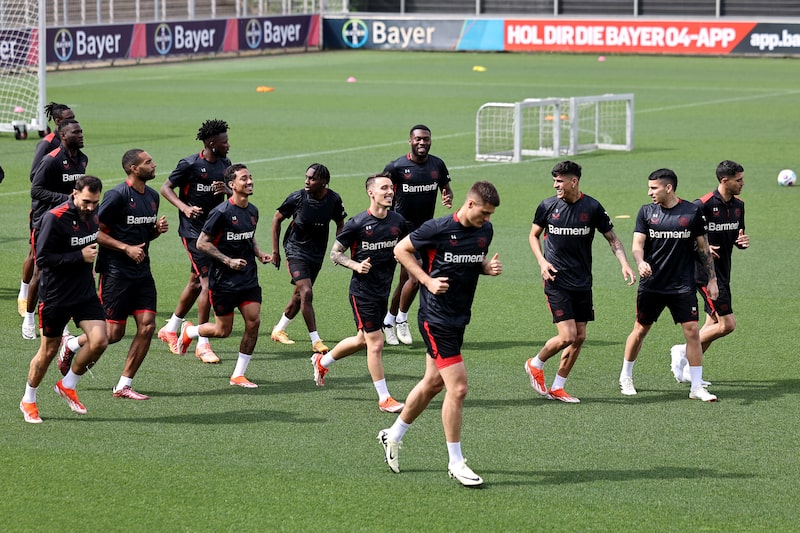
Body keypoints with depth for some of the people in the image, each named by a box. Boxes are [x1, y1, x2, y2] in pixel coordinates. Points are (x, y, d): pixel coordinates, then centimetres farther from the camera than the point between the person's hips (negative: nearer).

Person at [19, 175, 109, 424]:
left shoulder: (92, 214, 2)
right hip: (56, 295, -6)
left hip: (85, 292, 6)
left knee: (99, 341, -10)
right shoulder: (54, 218, -20)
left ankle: (67, 385, 14)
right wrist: (80, 256, -22)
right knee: (49, 350, 5)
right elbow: (42, 259, -21)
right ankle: (28, 400, 27)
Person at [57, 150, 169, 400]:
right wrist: (127, 248, -19)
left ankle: (123, 386, 4)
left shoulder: (152, 196, 11)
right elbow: (95, 232, -14)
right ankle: (70, 344, 23)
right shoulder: (117, 196, -14)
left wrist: (158, 229, 2)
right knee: (114, 333, -5)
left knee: (147, 326, -4)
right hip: (116, 273, -7)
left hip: (142, 272, 7)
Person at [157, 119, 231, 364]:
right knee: (208, 282, -13)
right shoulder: (189, 164, -12)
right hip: (193, 230, -8)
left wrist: (226, 190, -8)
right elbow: (166, 188, -6)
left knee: (196, 282, 16)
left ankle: (170, 329, 35)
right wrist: (185, 207, -21)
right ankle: (202, 344, -7)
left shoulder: (225, 164, 8)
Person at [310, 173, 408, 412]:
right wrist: (356, 265, -22)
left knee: (362, 340, 19)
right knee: (376, 343, -7)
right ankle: (384, 398, 2)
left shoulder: (398, 221, 0)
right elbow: (335, 253, -6)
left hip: (384, 290, 7)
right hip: (362, 291, -7)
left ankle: (322, 361, 44)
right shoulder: (358, 223, -15)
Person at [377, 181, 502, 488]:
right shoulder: (438, 229, -17)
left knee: (433, 383, 19)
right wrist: (428, 280, -13)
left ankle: (393, 436, 39)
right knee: (457, 387, -11)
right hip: (436, 318, -8)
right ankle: (455, 463, -1)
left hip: (459, 318, 8)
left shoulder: (485, 231, 3)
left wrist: (489, 267, -3)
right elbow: (401, 249, -5)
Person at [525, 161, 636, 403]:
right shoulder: (547, 206, -3)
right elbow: (534, 235, 13)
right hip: (556, 281, -3)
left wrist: (624, 263, -11)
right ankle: (535, 365, 14)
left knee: (580, 337, 4)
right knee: (567, 336, -13)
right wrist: (542, 262, -3)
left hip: (582, 283, 3)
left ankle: (557, 387, 17)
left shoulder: (592, 208, -4)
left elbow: (612, 238, 5)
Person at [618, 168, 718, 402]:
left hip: (683, 286, -1)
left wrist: (712, 279, 5)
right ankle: (625, 377, 29)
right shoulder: (646, 212, 2)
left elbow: (703, 247, 6)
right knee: (640, 330, 9)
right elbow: (637, 244, -3)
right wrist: (640, 262, -25)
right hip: (651, 284, 1)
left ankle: (697, 387, 1)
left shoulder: (693, 212, -2)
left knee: (692, 331, -6)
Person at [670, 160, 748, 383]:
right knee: (727, 324, -11)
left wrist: (743, 241, -5)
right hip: (705, 272, -9)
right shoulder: (703, 205, -17)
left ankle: (687, 369, 20)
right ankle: (683, 351, 4)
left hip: (723, 271, 9)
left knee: (713, 323, 10)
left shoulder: (738, 205, 8)